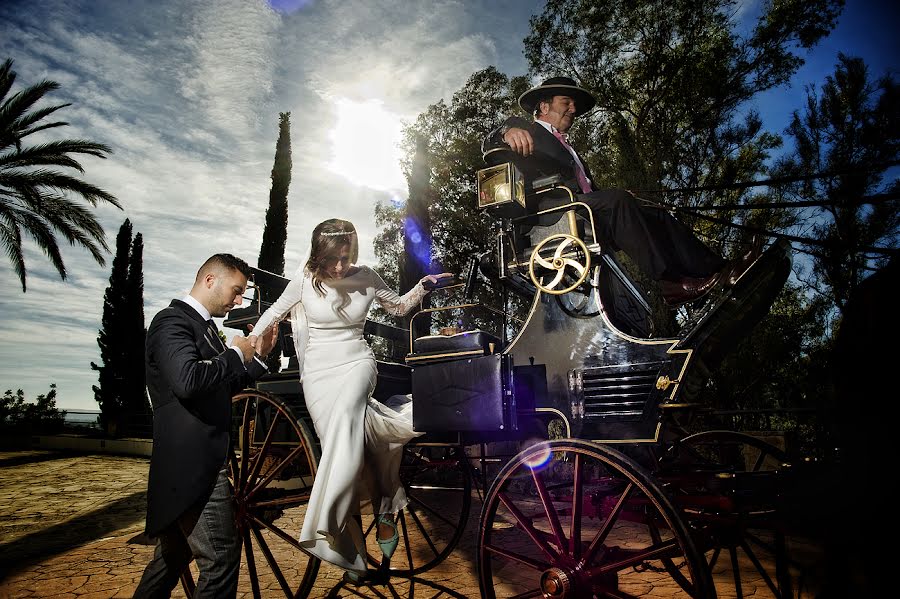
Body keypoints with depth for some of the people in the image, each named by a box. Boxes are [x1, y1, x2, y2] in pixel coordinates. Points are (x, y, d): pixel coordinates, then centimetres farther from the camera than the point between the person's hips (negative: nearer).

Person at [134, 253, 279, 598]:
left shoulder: (203, 325, 17)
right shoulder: (172, 320, -12)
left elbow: (223, 388, 24)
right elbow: (187, 381, -29)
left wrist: (258, 356, 14)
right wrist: (235, 354, -15)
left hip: (193, 462, 10)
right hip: (192, 463, -10)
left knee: (174, 555, 23)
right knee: (221, 556, -5)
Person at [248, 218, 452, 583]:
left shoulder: (366, 278, 0)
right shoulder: (304, 279, -2)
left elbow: (399, 306, 16)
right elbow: (274, 312, 10)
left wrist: (423, 286, 0)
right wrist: (247, 345, -3)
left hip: (356, 365, 0)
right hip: (318, 373, 0)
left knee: (344, 414, -32)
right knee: (347, 448, -7)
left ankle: (327, 523, -25)